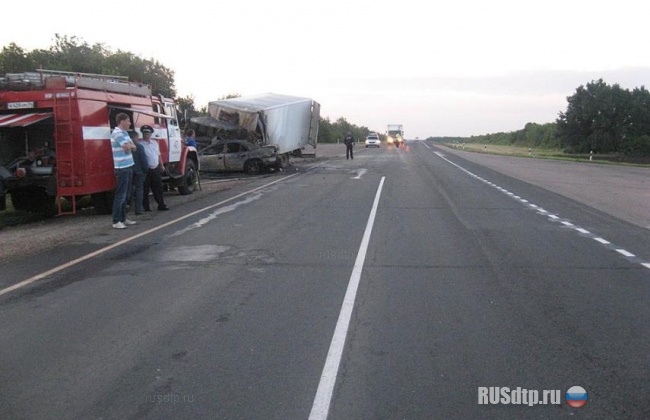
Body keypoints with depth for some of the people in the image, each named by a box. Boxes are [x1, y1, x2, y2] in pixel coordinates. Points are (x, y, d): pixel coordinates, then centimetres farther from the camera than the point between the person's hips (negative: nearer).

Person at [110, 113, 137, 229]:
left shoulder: (124, 133, 16)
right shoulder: (117, 133, -13)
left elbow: (132, 147, 12)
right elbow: (127, 147, -22)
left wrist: (129, 146, -10)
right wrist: (131, 145, -1)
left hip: (128, 167, 10)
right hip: (122, 168, -10)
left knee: (126, 195, 14)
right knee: (120, 195, -8)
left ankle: (123, 218, 23)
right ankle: (116, 221, -5)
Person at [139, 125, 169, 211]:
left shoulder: (155, 142, 14)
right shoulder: (140, 144, -8)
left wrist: (161, 165, 17)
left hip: (156, 169, 6)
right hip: (146, 170, -6)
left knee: (158, 188, 11)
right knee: (145, 190, 2)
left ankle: (161, 205, 18)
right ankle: (146, 207, 8)